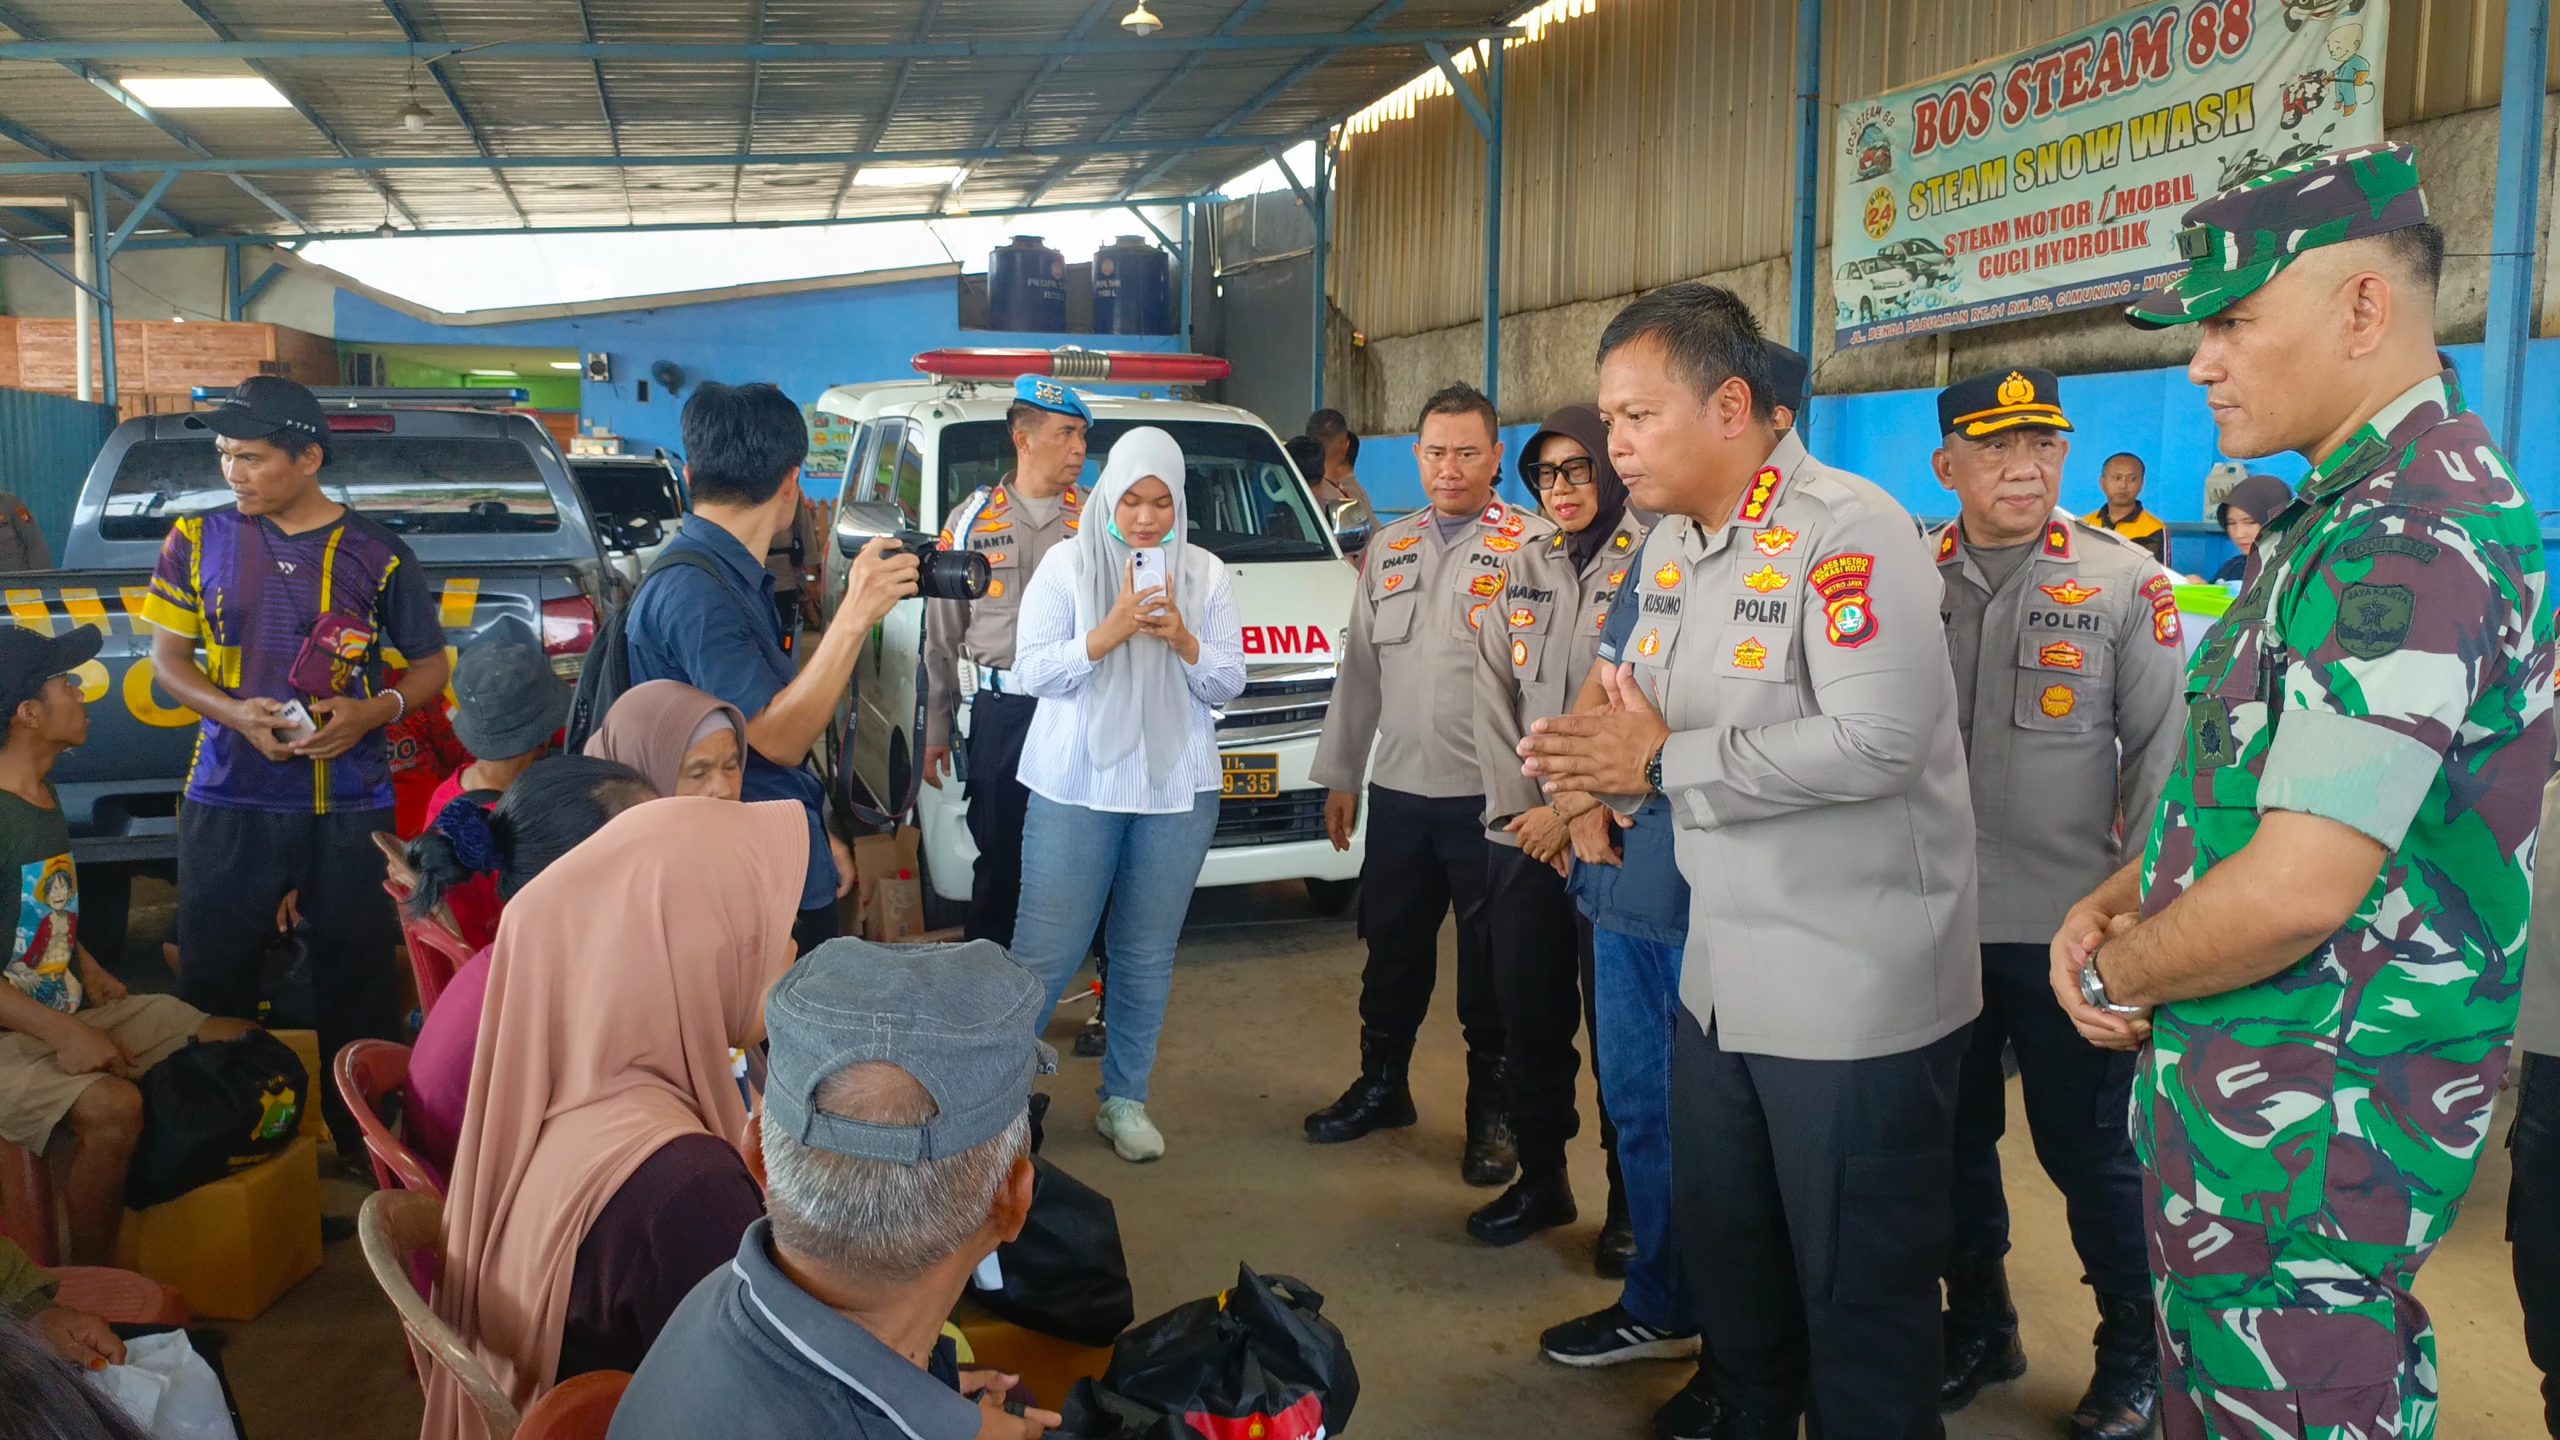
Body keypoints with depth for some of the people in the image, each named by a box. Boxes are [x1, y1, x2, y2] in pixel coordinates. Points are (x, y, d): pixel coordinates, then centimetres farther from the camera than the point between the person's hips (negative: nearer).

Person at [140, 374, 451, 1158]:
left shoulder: (378, 555, -1)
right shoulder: (200, 540, 3)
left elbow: (430, 666, 7)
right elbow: (167, 655, 7)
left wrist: (374, 710, -14)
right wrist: (233, 712, -12)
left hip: (350, 807, -1)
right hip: (228, 803, 1)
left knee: (358, 984, 4)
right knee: (211, 979, 6)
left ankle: (363, 1145, 18)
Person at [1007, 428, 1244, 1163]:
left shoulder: (1206, 574, 5)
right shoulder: (1067, 564, -1)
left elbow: (1227, 685, 4)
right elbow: (1031, 671, -7)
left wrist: (1183, 641, -14)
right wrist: (1109, 632, -19)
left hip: (1177, 791, 2)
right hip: (1076, 786, -2)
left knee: (1147, 955, 9)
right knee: (1045, 952, -2)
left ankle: (1125, 1099, 23)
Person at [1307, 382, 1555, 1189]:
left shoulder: (1533, 548, -7)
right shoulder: (1389, 549, 12)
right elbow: (1360, 669, 16)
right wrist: (1340, 774, 15)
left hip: (1488, 796, -5)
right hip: (1397, 790, 5)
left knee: (1491, 964, 7)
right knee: (1392, 950, 17)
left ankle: (1491, 1115, 22)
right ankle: (1381, 1085, 35)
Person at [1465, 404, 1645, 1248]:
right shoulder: (1519, 572, 13)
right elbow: (1493, 697, 9)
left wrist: (1577, 812, -13)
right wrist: (1519, 806, -2)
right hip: (1521, 838, 5)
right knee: (1529, 1021, 11)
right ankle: (1540, 1181, 27)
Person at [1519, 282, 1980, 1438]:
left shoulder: (1849, 532, -19)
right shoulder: (1668, 548, 10)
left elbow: (1879, 740, -29)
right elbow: (1642, 715, 14)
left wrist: (1666, 762, -22)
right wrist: (1606, 765, -10)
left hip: (1854, 988, -8)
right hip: (1722, 973, 8)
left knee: (1860, 1297, 7)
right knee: (1723, 1255, 22)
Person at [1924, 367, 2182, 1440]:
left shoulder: (2126, 582, -4)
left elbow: (2159, 750, -3)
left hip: (2066, 927, -3)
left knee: (2087, 1149, 7)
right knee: (1954, 1138, 15)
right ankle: (1978, 1327, 36)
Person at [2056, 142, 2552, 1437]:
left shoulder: (2410, 537, -22)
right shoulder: (2349, 511, 13)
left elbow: (2295, 889, -27)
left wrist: (2116, 975, -10)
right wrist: (2113, 901, 4)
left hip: (2308, 1131, -10)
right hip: (2234, 1092, 10)